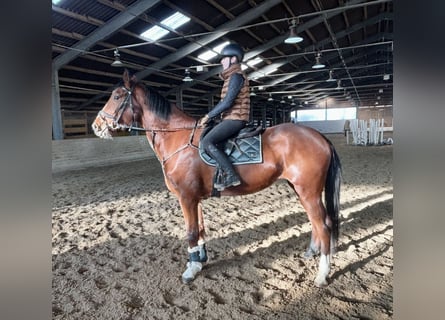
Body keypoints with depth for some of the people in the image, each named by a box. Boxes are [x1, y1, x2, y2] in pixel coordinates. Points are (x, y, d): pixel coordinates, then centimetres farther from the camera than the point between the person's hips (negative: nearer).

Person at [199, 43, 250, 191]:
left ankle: (231, 176, -23)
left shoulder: (236, 76, -10)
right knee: (210, 140, 14)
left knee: (206, 142, -22)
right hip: (230, 118, 10)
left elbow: (227, 102, -19)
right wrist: (210, 116, 14)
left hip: (235, 119, -10)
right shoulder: (231, 77, 21)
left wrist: (208, 116, -13)